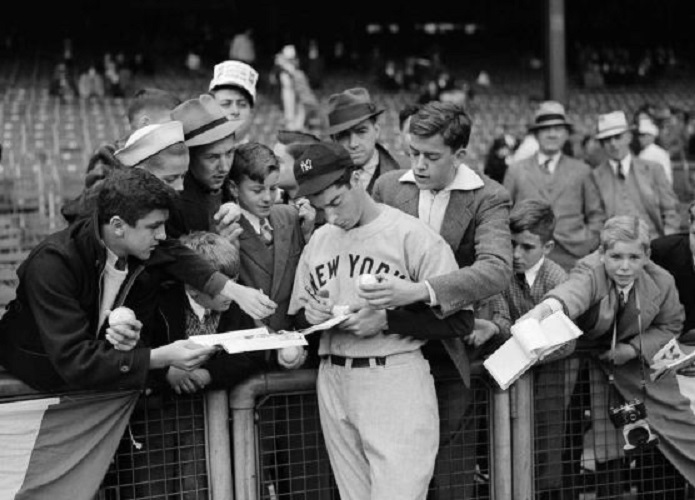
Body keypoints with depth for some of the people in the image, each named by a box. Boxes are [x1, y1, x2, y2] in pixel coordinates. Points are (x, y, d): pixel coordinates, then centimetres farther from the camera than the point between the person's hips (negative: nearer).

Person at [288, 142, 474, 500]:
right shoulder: (318, 241, 11)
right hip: (333, 384, 6)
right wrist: (310, 315, -3)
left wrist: (387, 320, -17)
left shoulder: (412, 235, -8)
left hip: (395, 381, -5)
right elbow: (296, 316, 20)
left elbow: (459, 321, -10)